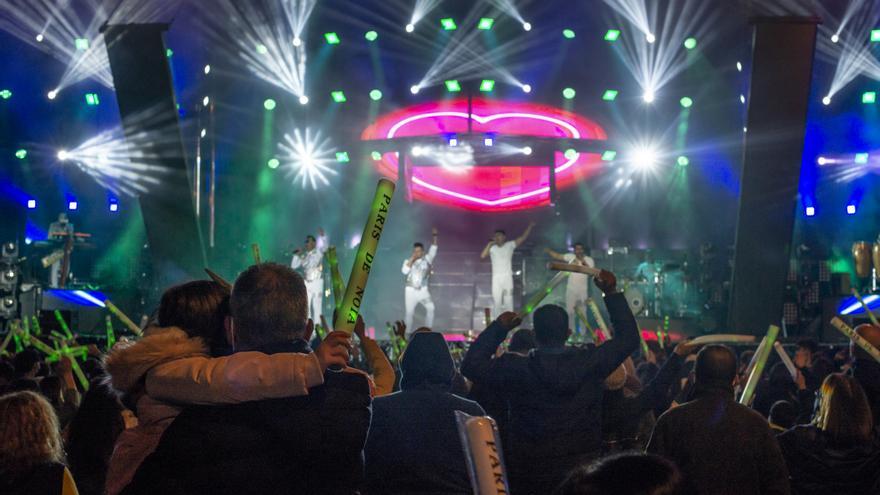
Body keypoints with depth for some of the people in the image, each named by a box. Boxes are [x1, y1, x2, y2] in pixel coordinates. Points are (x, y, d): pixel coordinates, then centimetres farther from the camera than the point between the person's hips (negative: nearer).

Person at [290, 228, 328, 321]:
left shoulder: (318, 252, 2)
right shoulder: (303, 255, 13)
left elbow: (324, 246, -18)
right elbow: (293, 266, 9)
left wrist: (322, 236, -35)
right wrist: (297, 255, -2)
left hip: (317, 281, -4)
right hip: (306, 283, 4)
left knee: (317, 306, -4)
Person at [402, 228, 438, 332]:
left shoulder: (426, 259, 4)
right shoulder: (408, 261, 2)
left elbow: (433, 250, -4)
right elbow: (404, 271, -14)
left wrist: (434, 236, -14)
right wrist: (411, 259, -15)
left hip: (423, 290, 1)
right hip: (411, 290, 0)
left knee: (430, 308, -13)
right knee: (409, 312, 1)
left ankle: (428, 330, -3)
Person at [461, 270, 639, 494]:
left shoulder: (515, 368, -12)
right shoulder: (590, 361, -8)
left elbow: (471, 365, 3)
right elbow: (629, 337, 7)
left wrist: (498, 327, 7)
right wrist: (612, 293, 10)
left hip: (527, 475, -1)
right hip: (581, 469, 1)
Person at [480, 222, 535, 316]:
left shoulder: (510, 245, 3)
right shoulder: (492, 248, 6)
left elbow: (523, 238, -2)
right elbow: (482, 256, -5)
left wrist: (530, 226, -13)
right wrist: (489, 244, -7)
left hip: (507, 276, -1)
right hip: (496, 277, 1)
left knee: (508, 300, 0)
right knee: (496, 300, 2)